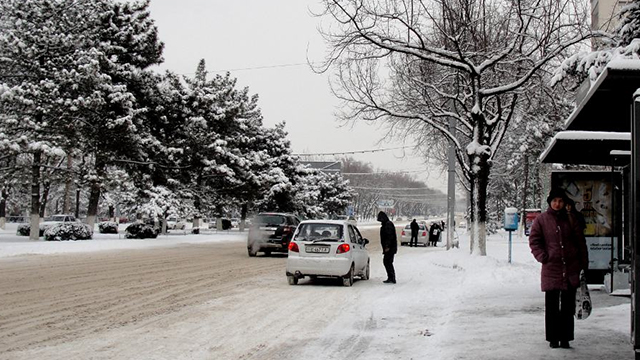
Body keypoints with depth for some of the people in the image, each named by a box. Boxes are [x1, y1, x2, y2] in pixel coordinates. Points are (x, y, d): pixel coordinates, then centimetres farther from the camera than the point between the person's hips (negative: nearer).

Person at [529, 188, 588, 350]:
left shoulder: (570, 220, 7)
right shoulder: (541, 220, 1)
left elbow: (580, 242, 10)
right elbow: (534, 241, 2)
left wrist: (584, 264, 5)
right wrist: (543, 257, -12)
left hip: (571, 269, 2)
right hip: (551, 269, -2)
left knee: (568, 306, 6)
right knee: (552, 307, 3)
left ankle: (565, 338, 14)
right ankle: (553, 338, 12)